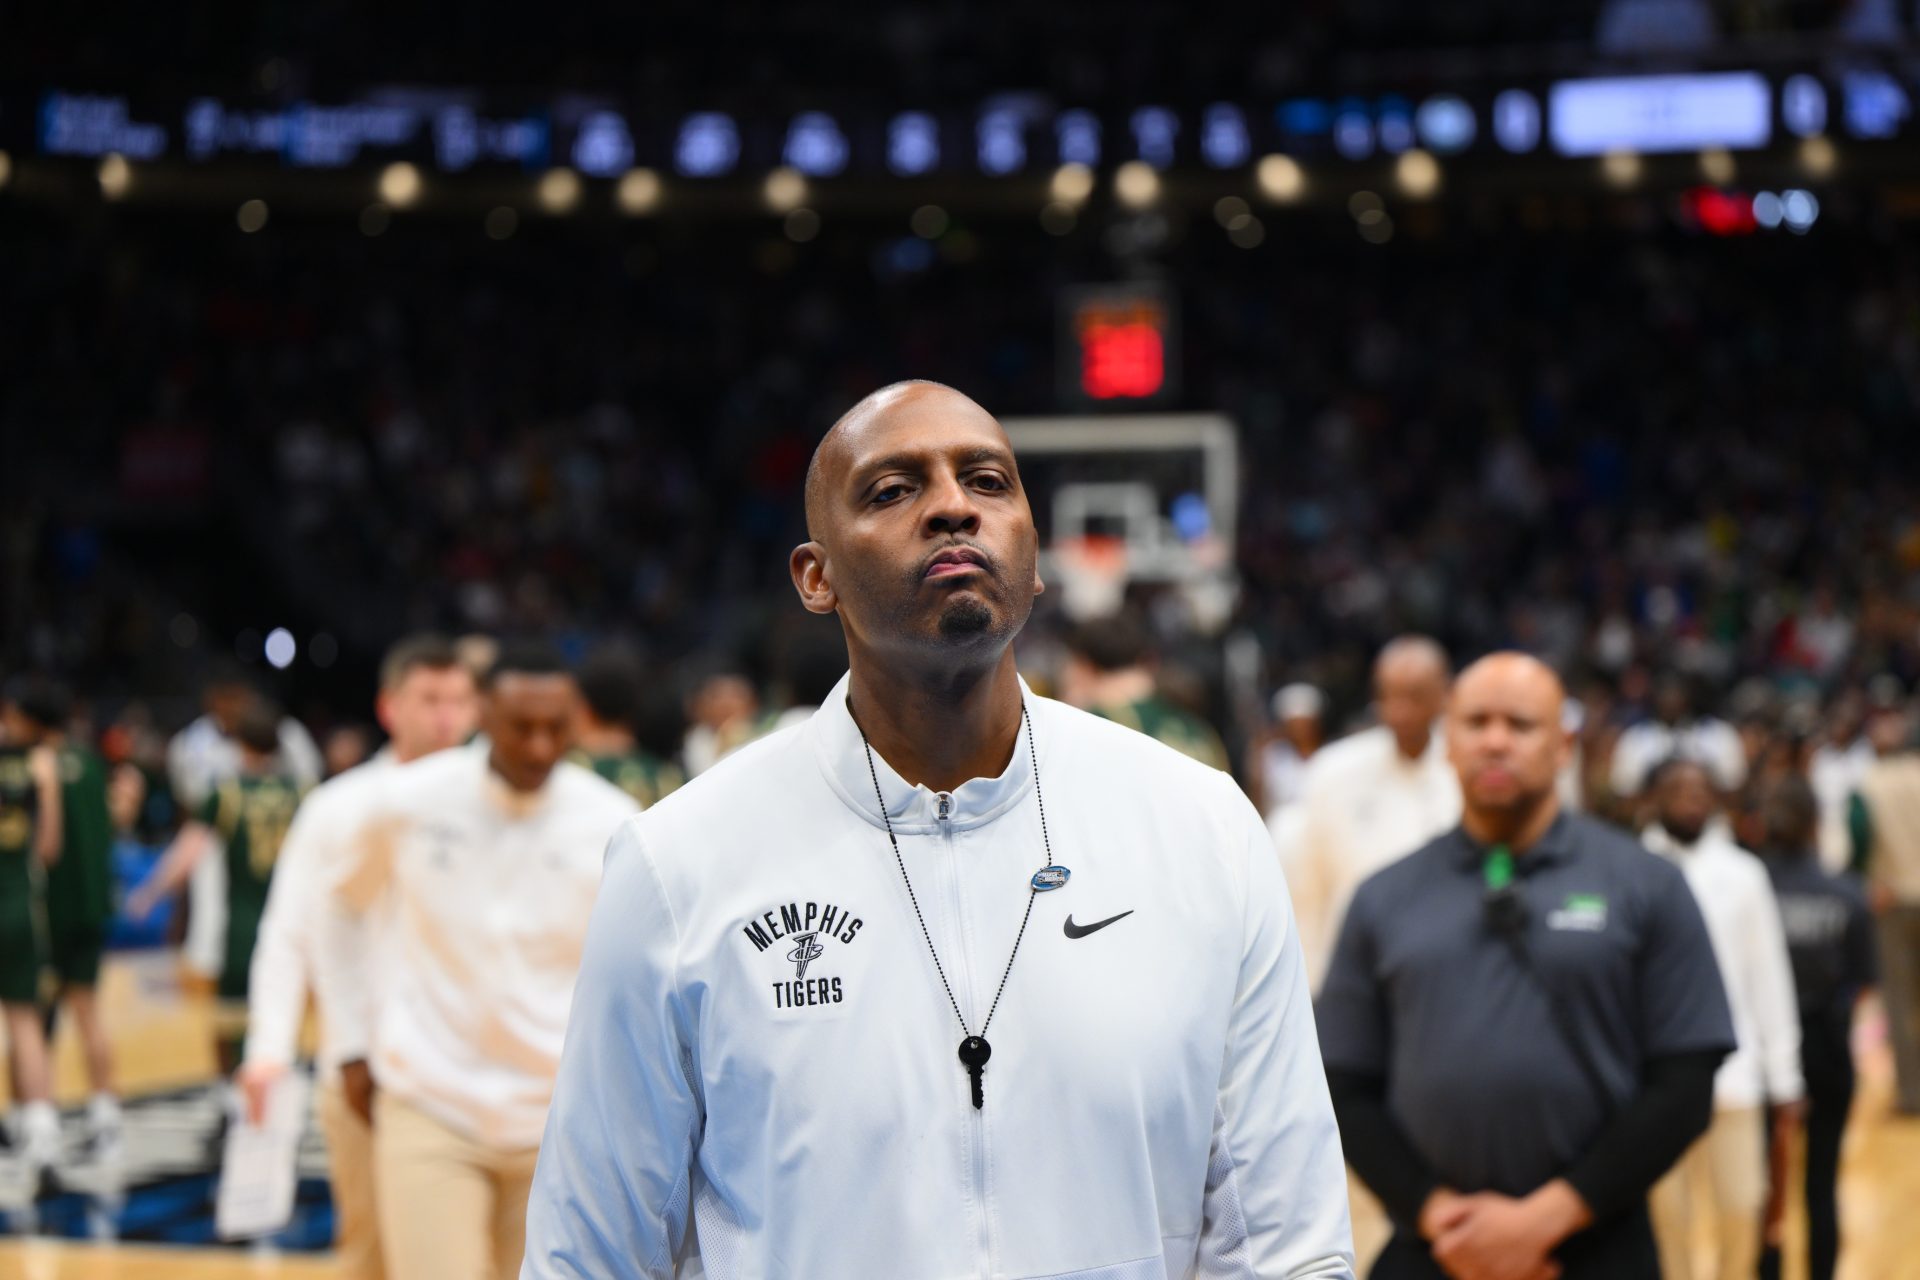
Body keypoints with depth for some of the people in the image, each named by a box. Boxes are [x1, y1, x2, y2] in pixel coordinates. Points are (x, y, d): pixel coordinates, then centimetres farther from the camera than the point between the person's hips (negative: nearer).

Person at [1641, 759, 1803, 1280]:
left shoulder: (1743, 874, 4)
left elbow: (1770, 981, 7)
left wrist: (1785, 1079, 6)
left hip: (1732, 1076, 1)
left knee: (1742, 1209, 2)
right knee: (1666, 1217, 3)